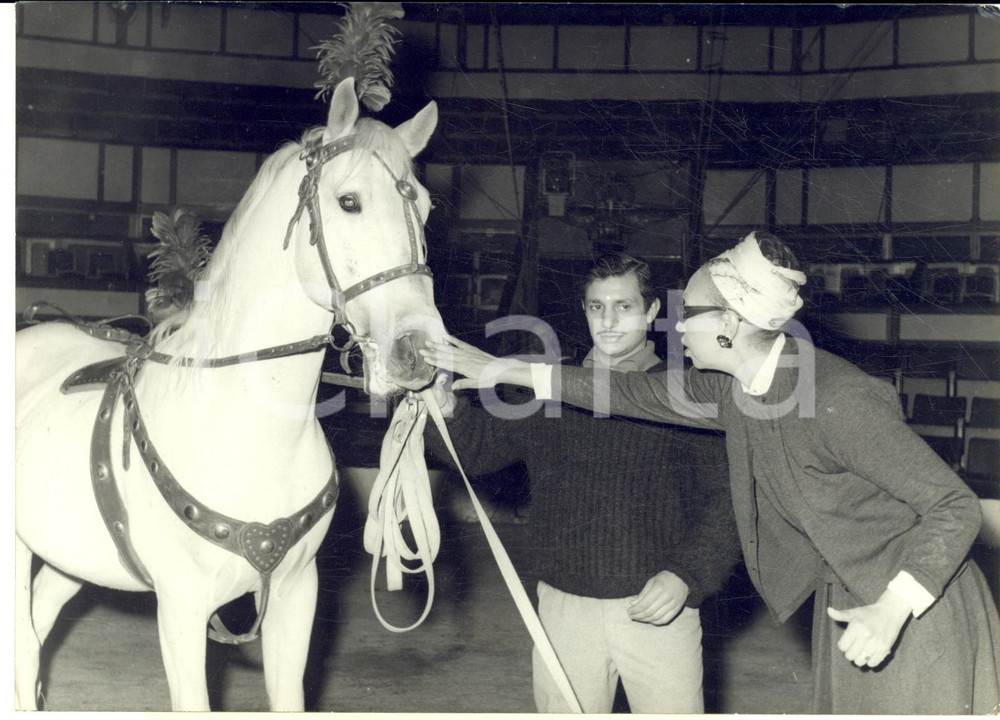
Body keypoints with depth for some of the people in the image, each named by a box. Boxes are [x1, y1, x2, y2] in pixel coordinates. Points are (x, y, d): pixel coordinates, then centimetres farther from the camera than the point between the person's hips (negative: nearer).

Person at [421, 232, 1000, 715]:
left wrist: (892, 608, -34)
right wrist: (505, 371, 9)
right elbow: (639, 394, 8)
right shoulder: (733, 391, -3)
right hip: (844, 599, 8)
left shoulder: (840, 400, -28)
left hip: (918, 604, -7)